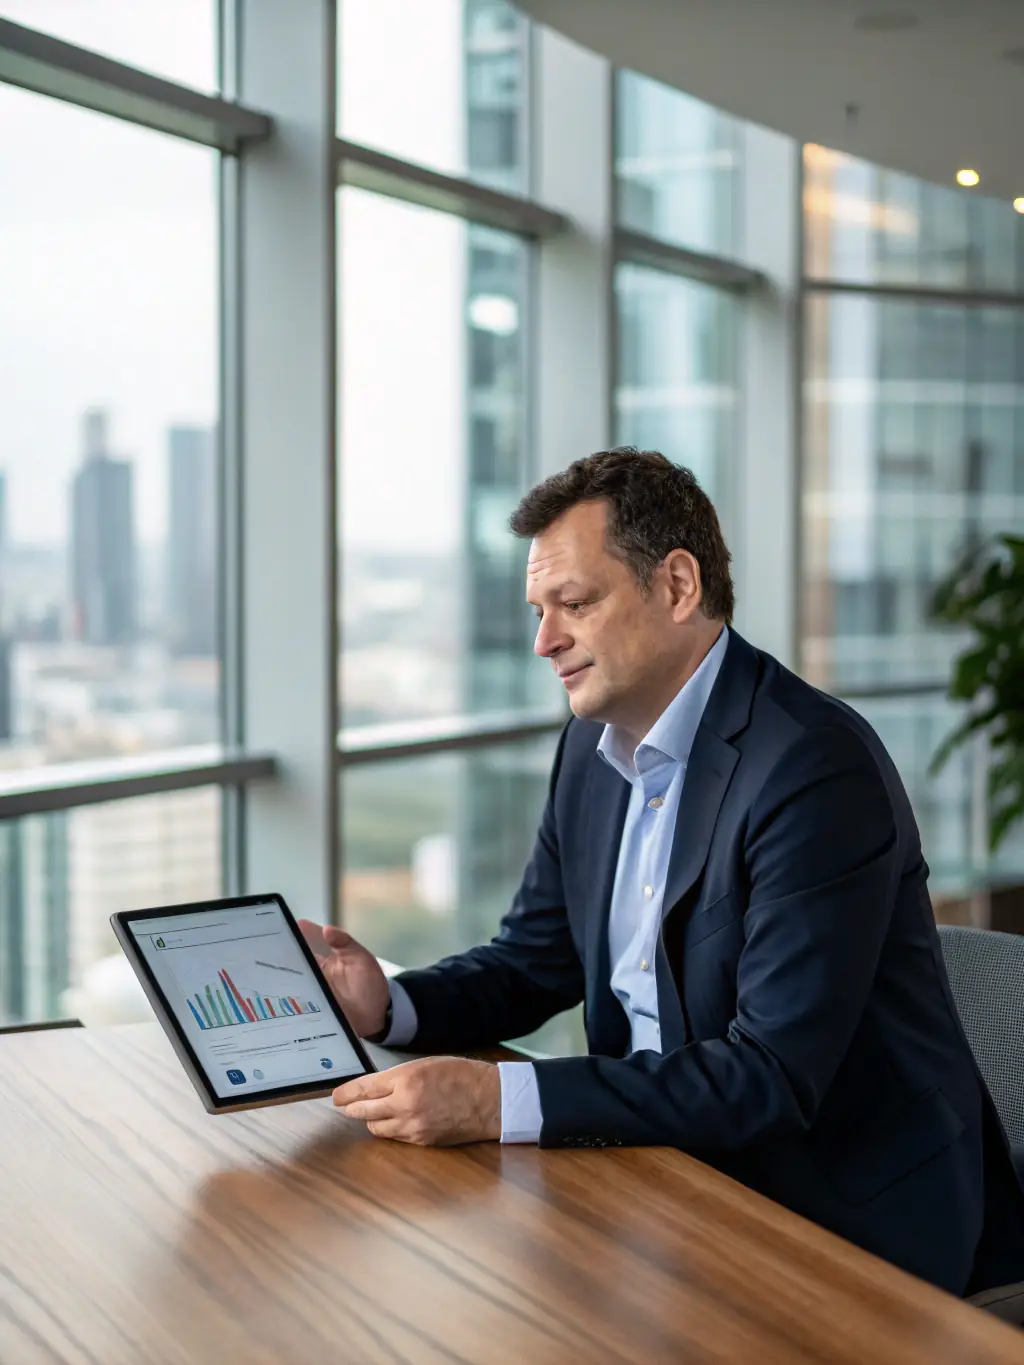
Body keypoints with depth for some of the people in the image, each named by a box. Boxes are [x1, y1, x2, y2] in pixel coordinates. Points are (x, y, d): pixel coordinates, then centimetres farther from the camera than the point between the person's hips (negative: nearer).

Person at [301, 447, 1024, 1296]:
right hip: (682, 1170, 7)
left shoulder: (817, 768, -23)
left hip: (856, 1219, -7)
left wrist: (501, 1101, -33)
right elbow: (534, 962, 12)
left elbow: (772, 1076, -28)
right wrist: (388, 1007, -8)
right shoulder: (595, 747, 4)